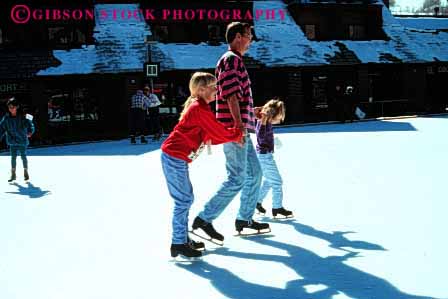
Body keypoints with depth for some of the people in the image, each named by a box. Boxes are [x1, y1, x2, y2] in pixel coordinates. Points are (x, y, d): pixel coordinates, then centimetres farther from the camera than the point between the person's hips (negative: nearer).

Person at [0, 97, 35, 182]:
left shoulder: (23, 117, -12)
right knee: (13, 157, 6)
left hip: (22, 141, -2)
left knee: (23, 156, 8)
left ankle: (26, 172, 26)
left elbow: (30, 124, 2)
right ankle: (13, 174, 16)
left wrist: (30, 132, -8)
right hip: (12, 141, 2)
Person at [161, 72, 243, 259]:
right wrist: (238, 134, 3)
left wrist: (233, 134, 8)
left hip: (177, 158, 10)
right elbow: (219, 133, -13)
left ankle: (183, 239, 23)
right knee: (183, 200, -6)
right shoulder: (200, 109, -16)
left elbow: (210, 137, 17)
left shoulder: (198, 107, 17)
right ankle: (178, 244, -1)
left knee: (186, 199, 15)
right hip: (175, 158, -10)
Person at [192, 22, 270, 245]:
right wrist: (239, 123, -27)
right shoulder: (231, 59, -10)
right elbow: (231, 93, -21)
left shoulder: (234, 60, 22)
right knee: (236, 179, -10)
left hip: (240, 129, 11)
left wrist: (252, 111, 36)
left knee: (254, 173, 16)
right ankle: (204, 219, -7)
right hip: (235, 129, -11)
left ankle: (244, 219, 24)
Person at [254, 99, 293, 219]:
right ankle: (277, 207, 6)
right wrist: (263, 122, -37)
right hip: (264, 156, -10)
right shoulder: (262, 122, -18)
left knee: (268, 181, 21)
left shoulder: (267, 122, 9)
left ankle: (257, 201, 29)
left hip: (265, 156, 10)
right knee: (277, 181, -2)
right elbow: (261, 137, -32)